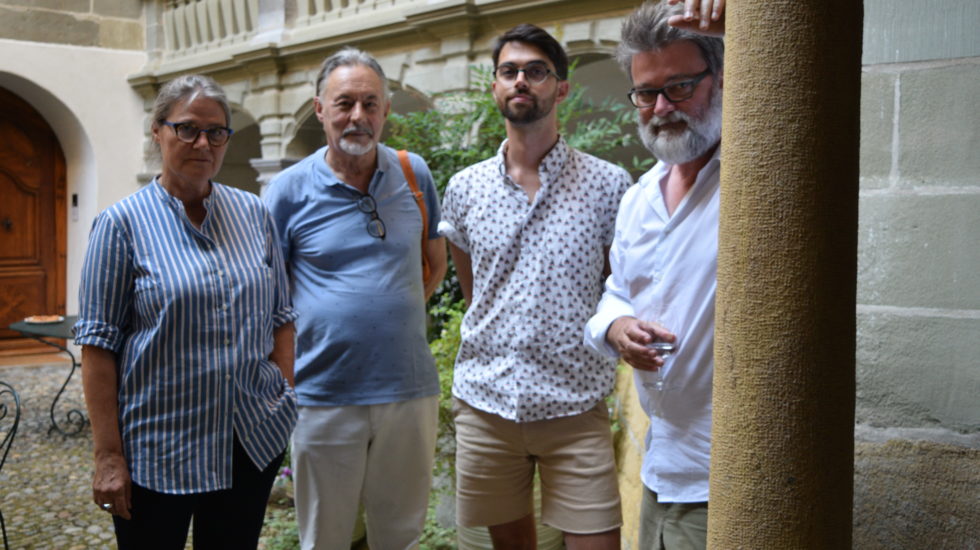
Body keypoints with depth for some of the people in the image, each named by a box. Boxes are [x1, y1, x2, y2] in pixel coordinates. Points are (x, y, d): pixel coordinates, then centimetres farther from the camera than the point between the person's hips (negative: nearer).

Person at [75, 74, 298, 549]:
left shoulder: (254, 214, 5)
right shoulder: (123, 223, -6)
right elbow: (98, 343, -8)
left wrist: (287, 399, 4)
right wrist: (108, 455, -10)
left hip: (254, 441, 4)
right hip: (157, 451, -3)